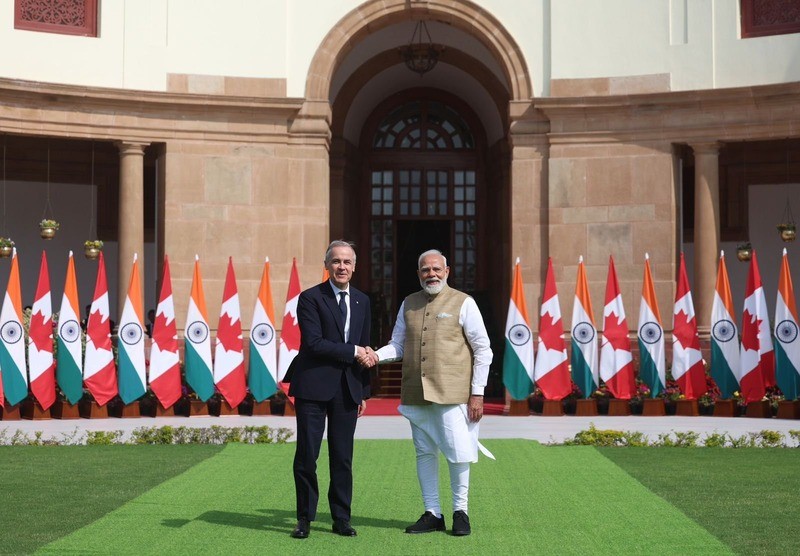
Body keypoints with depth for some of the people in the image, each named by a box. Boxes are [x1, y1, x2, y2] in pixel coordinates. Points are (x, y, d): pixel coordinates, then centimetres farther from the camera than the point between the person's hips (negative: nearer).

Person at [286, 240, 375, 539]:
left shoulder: (362, 301, 12)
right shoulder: (310, 298, -5)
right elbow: (314, 343, -15)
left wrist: (363, 392, 14)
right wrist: (353, 352, -13)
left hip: (348, 389, 4)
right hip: (314, 387, -4)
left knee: (343, 458, 7)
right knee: (306, 456, 1)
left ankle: (341, 519, 16)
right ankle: (305, 518, 13)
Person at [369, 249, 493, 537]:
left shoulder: (463, 303, -1)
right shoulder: (409, 304, 13)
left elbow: (483, 350, -1)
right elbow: (398, 344, 17)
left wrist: (477, 393, -6)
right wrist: (377, 355, -6)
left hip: (451, 394, -4)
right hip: (416, 394, 5)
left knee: (457, 452, -4)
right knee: (424, 453, 9)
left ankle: (460, 511, 13)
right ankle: (432, 513, 19)